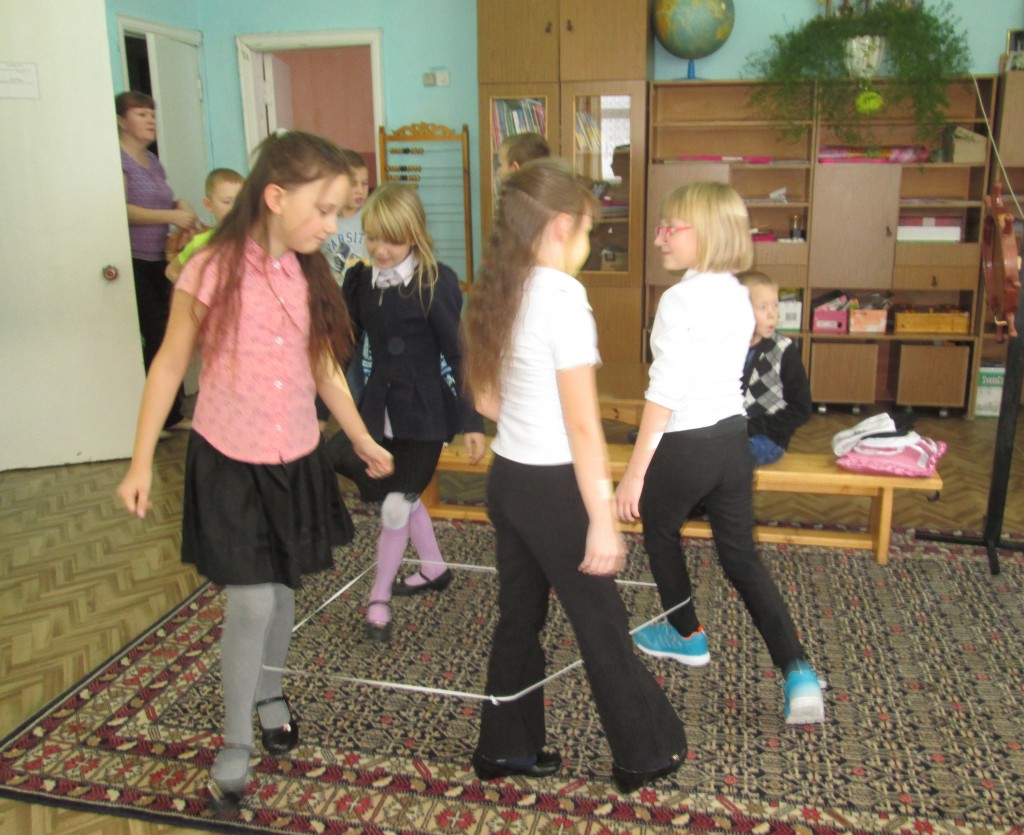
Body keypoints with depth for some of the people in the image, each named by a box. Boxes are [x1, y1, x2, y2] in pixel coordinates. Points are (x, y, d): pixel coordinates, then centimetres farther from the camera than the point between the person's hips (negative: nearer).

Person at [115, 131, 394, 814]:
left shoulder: (309, 275, -2)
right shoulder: (212, 273, -15)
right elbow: (169, 367, -6)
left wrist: (363, 440, 19)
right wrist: (142, 461, -4)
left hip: (297, 460, 4)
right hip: (230, 462, -4)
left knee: (282, 590, 16)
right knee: (251, 603, -4)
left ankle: (270, 694, 43)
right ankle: (236, 745, 17)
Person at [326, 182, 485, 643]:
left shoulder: (436, 281, -14)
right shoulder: (359, 280, 0)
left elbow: (459, 353, -11)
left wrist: (472, 420, -10)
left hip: (424, 413, -5)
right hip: (378, 409, 5)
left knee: (396, 504, 0)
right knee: (402, 496, 18)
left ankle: (379, 599, 20)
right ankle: (434, 568, 42)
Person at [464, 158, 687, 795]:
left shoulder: (501, 293, 5)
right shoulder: (563, 297, -19)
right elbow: (583, 426, -21)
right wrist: (603, 521, -18)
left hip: (508, 475, 8)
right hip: (554, 486, -7)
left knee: (519, 616, 19)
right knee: (604, 626, 9)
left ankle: (506, 748, 33)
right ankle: (645, 754, 27)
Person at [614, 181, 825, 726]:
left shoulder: (680, 299, -18)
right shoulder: (737, 297, 7)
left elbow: (665, 391, -21)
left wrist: (635, 473, -18)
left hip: (685, 445, -7)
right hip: (732, 437, 7)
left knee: (660, 531, 21)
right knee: (741, 557, 12)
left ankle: (687, 635, 40)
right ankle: (798, 673, 4)